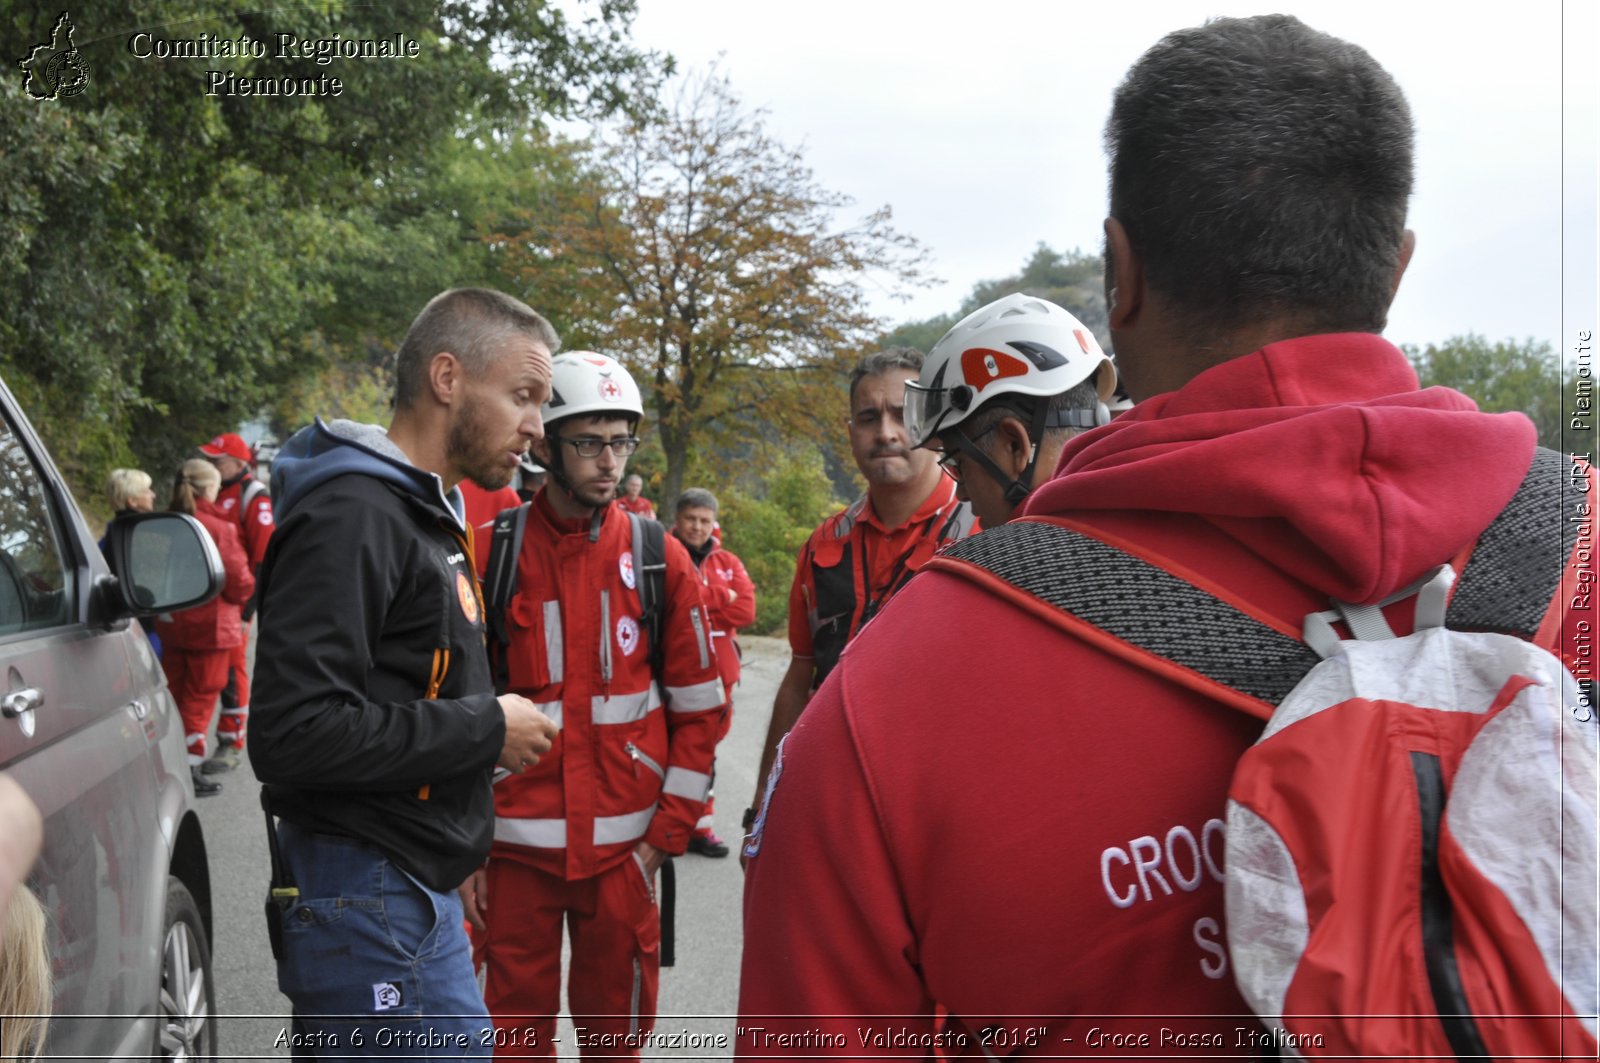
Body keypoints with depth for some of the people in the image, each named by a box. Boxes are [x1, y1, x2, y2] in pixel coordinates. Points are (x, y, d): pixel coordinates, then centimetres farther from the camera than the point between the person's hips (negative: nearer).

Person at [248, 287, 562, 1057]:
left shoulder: (422, 509, 15)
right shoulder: (352, 515, -17)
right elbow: (292, 733, -26)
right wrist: (486, 729, -17)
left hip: (416, 887, 10)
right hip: (368, 899, -10)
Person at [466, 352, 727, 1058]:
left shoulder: (659, 559, 1)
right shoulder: (492, 555, -2)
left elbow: (699, 708, 4)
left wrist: (666, 835, -1)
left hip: (621, 848, 1)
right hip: (515, 845, -1)